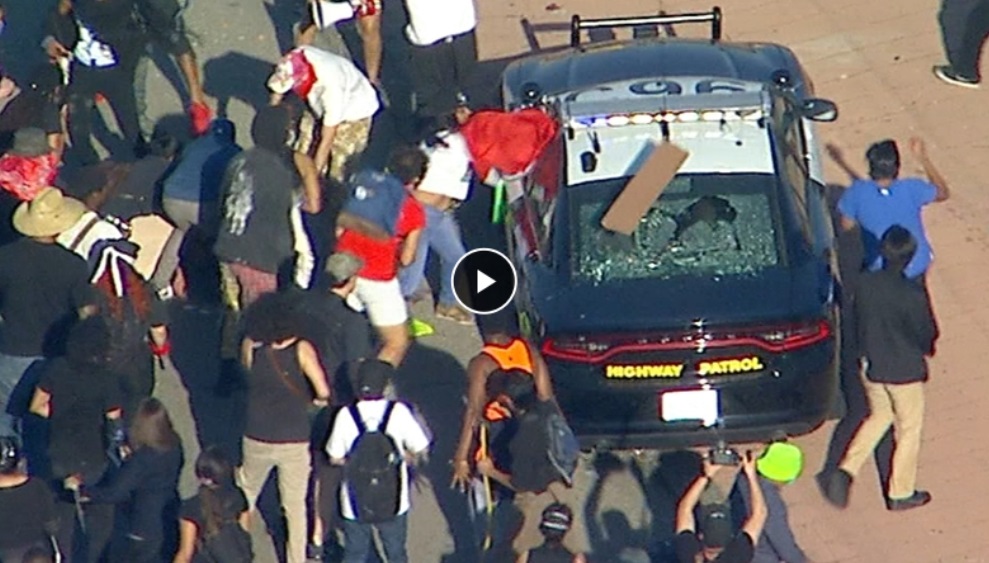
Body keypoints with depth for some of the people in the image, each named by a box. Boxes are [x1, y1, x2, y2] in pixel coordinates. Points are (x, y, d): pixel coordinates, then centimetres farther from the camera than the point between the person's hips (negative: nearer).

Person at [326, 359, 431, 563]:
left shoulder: (346, 415, -12)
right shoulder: (398, 412, -13)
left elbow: (335, 458, -6)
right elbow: (420, 449, -7)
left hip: (356, 502, 0)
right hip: (393, 501, 0)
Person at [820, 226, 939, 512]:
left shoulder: (864, 284, -14)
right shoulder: (913, 296, -27)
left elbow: (859, 322, 1)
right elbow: (928, 335, -13)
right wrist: (924, 349, 9)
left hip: (871, 367, 5)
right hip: (905, 371, -5)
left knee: (878, 416, 28)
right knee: (908, 429, 16)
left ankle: (846, 470, 15)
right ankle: (900, 494, 28)